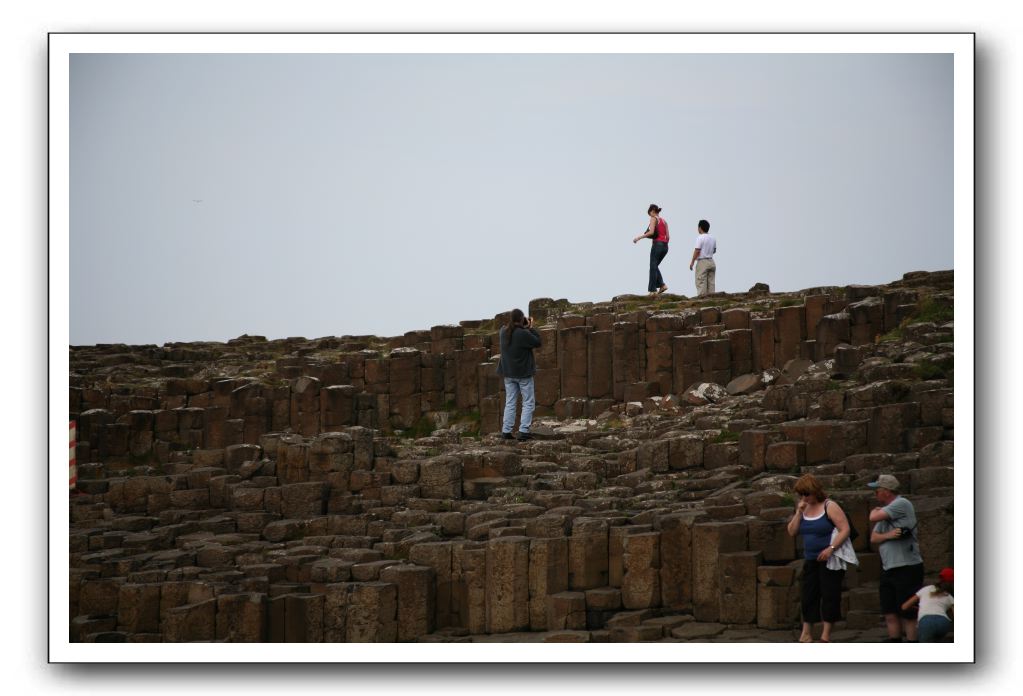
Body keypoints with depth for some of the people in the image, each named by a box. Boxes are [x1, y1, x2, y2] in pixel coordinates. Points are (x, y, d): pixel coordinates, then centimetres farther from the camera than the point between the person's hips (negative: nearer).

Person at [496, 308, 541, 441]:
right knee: (528, 403, 5)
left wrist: (526, 327, 4)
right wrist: (531, 328, -5)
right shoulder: (523, 334, -21)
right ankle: (523, 431, -4)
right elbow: (537, 342, -12)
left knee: (510, 403, 12)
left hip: (508, 373, 6)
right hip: (523, 373, -6)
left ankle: (506, 431, 8)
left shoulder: (503, 331, -2)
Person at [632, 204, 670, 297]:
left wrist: (639, 237, -12)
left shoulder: (654, 219, -2)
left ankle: (653, 290, -7)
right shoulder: (664, 221, 18)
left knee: (653, 267, -3)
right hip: (665, 246, 7)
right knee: (655, 266, 18)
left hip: (657, 244, -7)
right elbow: (668, 236, 13)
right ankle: (662, 285, 4)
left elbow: (651, 232, -17)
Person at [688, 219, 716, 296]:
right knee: (710, 282, 8)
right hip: (711, 262, 7)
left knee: (701, 283, -6)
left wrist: (692, 262, -9)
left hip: (702, 262, -7)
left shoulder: (700, 238, -12)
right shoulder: (713, 238, 10)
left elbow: (697, 251, -15)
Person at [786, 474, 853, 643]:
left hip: (830, 560, -6)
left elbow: (845, 529, -15)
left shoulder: (830, 507, -10)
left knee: (829, 595, -4)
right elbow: (792, 532, 5)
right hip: (810, 559, 6)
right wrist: (799, 512, -7)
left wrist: (831, 549, -24)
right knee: (808, 595, 6)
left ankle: (826, 634, 0)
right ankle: (806, 633, 11)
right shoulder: (803, 508, 9)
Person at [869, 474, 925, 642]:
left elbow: (874, 518, -15)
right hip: (888, 569, 9)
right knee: (890, 613, 6)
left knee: (907, 614, -6)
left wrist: (874, 511, 9)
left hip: (907, 567, -9)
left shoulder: (902, 504, -10)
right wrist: (887, 535, -9)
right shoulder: (885, 510, 17)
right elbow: (873, 538, 13)